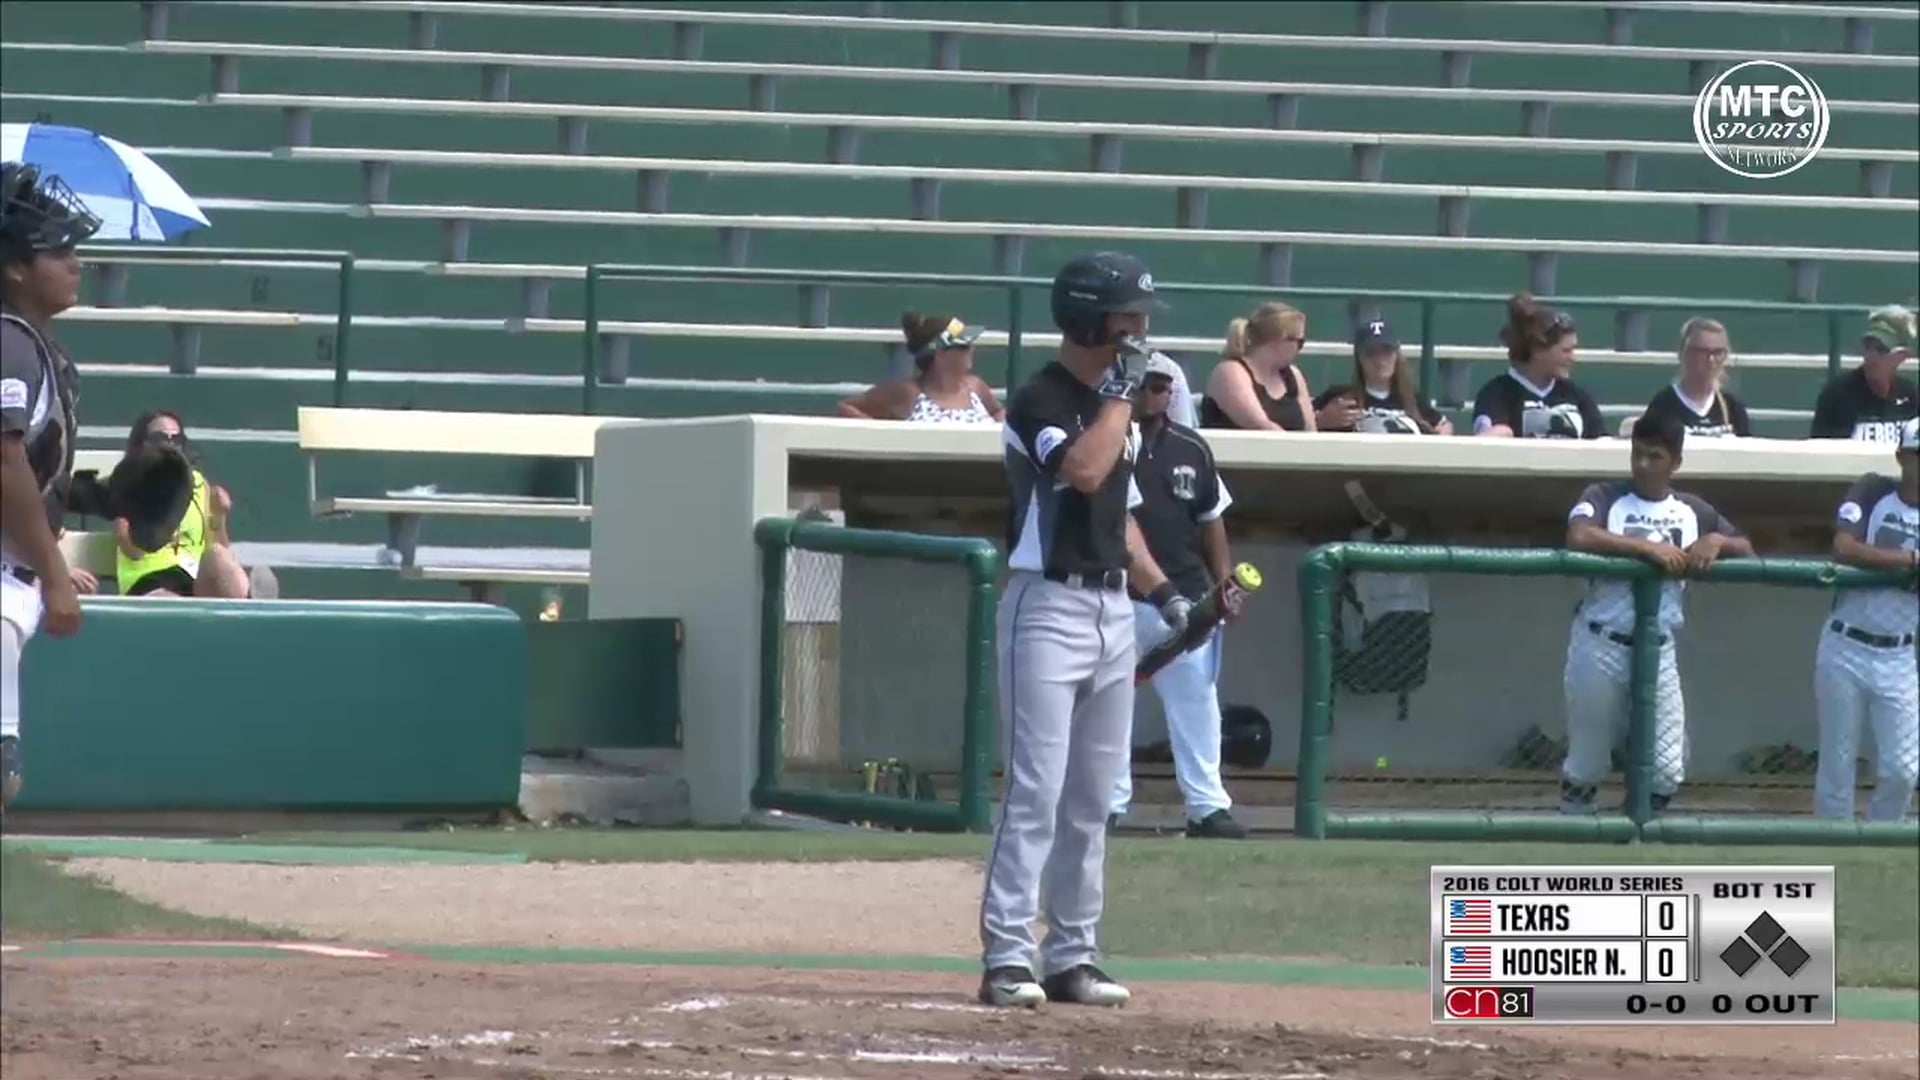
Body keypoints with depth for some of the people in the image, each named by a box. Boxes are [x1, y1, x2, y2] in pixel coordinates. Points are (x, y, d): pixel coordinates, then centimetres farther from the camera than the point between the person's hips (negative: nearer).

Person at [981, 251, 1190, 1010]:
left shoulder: (1112, 405, 15)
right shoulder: (1039, 402, -11)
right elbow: (1083, 470, -28)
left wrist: (1162, 590, 15)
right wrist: (1121, 389, -17)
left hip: (1112, 611, 8)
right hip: (1049, 607, -8)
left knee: (1092, 800, 9)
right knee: (1036, 791, -13)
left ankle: (1072, 957, 14)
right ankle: (1007, 958, -13)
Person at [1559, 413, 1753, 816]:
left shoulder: (1693, 511, 10)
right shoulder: (1605, 497, -3)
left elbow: (1746, 552, 16)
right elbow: (1578, 536, -23)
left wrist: (1716, 541, -6)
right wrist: (1648, 547, -24)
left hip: (1658, 650, 3)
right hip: (1601, 645, -3)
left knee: (1667, 771, 1)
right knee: (1586, 763, 7)